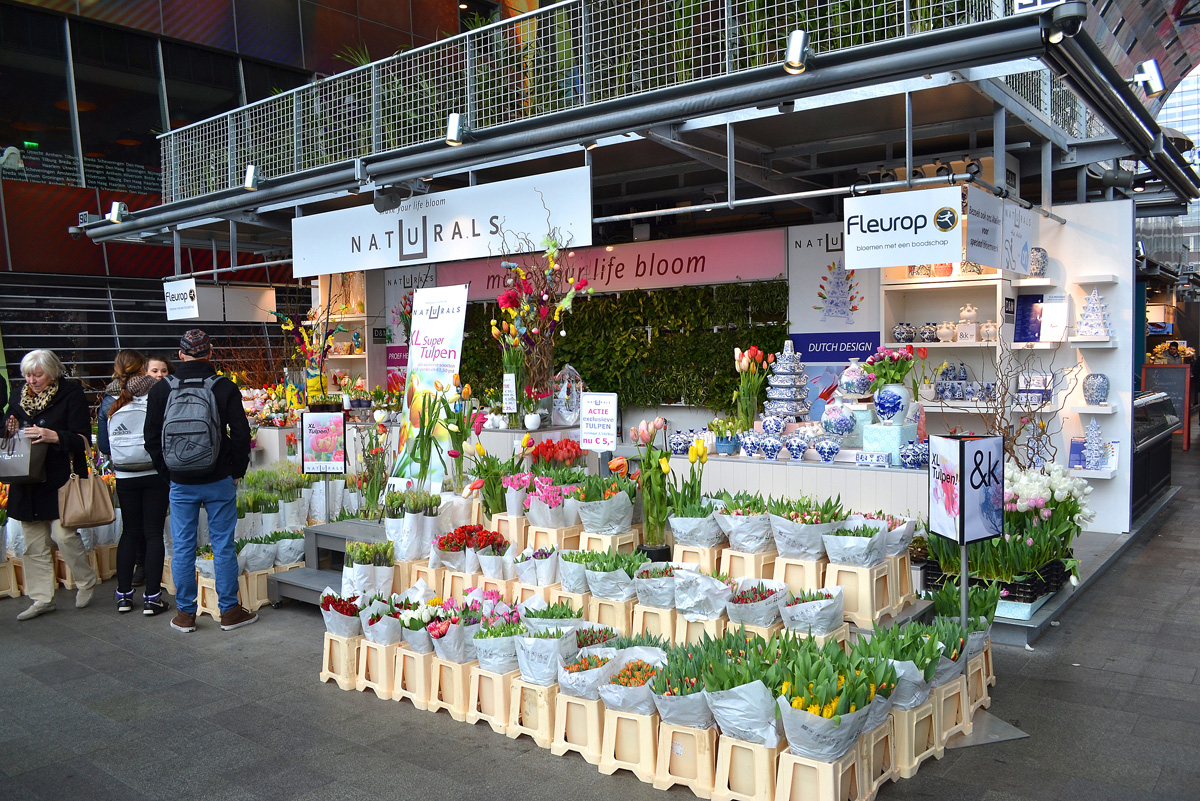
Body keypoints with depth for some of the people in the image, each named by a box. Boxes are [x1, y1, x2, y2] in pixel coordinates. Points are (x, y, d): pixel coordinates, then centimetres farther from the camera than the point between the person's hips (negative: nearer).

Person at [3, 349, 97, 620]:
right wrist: (10, 431, -2)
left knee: (64, 534, -11)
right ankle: (42, 599, 18)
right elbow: (8, 432, 21)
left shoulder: (71, 393, -4)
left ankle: (86, 582, 14)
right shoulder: (18, 395, 12)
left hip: (60, 479, -5)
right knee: (33, 544, 8)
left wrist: (53, 436, -25)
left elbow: (83, 439, -8)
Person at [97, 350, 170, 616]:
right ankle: (152, 597, 4)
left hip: (125, 477, 3)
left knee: (129, 532, 14)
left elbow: (103, 446, 4)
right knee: (153, 533, 3)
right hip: (155, 474, -3)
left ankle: (124, 594, 18)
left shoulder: (109, 403, -1)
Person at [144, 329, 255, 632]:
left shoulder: (161, 389, -1)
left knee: (183, 548, 10)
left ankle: (185, 614, 17)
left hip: (180, 483, 1)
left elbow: (152, 438, 3)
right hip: (219, 482, -1)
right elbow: (241, 434, -5)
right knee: (223, 546, 6)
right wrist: (235, 471, 6)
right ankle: (229, 611, 13)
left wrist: (168, 472, 12)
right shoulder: (224, 388, -6)